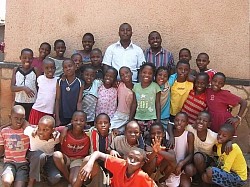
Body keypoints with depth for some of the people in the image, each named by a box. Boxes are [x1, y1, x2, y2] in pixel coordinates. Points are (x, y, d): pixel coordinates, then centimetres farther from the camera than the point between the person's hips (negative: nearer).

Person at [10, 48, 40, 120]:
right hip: (18, 103, 1)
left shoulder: (35, 70, -4)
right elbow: (12, 88, -4)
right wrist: (23, 88, -22)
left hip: (32, 103, -1)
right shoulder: (16, 70, 1)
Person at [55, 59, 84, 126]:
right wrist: (57, 119, -4)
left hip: (74, 118, 0)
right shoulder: (60, 82, -1)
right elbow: (57, 100, 0)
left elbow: (79, 102, -3)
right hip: (62, 117, 0)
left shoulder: (80, 83, -2)